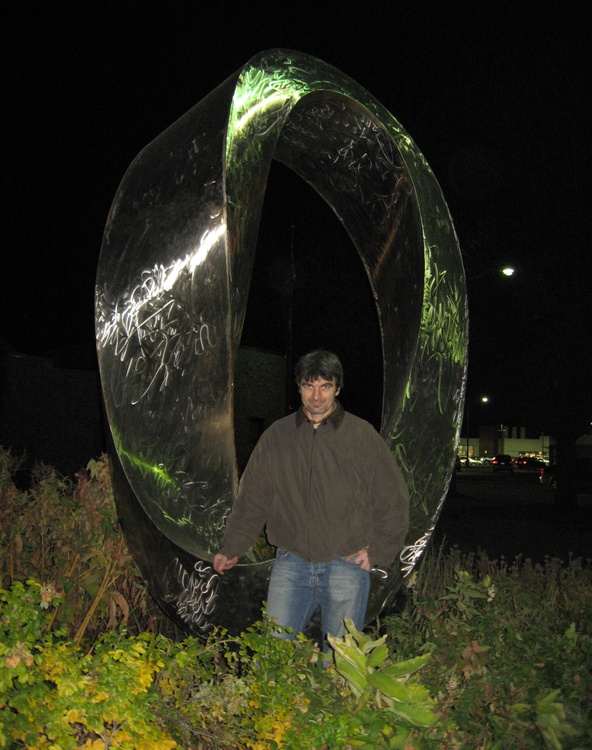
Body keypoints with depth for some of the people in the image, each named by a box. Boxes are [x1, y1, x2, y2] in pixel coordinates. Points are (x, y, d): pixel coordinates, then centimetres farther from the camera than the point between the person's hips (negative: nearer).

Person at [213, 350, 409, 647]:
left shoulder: (362, 435, 0)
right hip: (291, 562, 2)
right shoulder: (276, 435, 7)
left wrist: (376, 551, -1)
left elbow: (393, 500, 4)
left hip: (346, 564, -1)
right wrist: (231, 548, 10)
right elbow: (252, 497, 12)